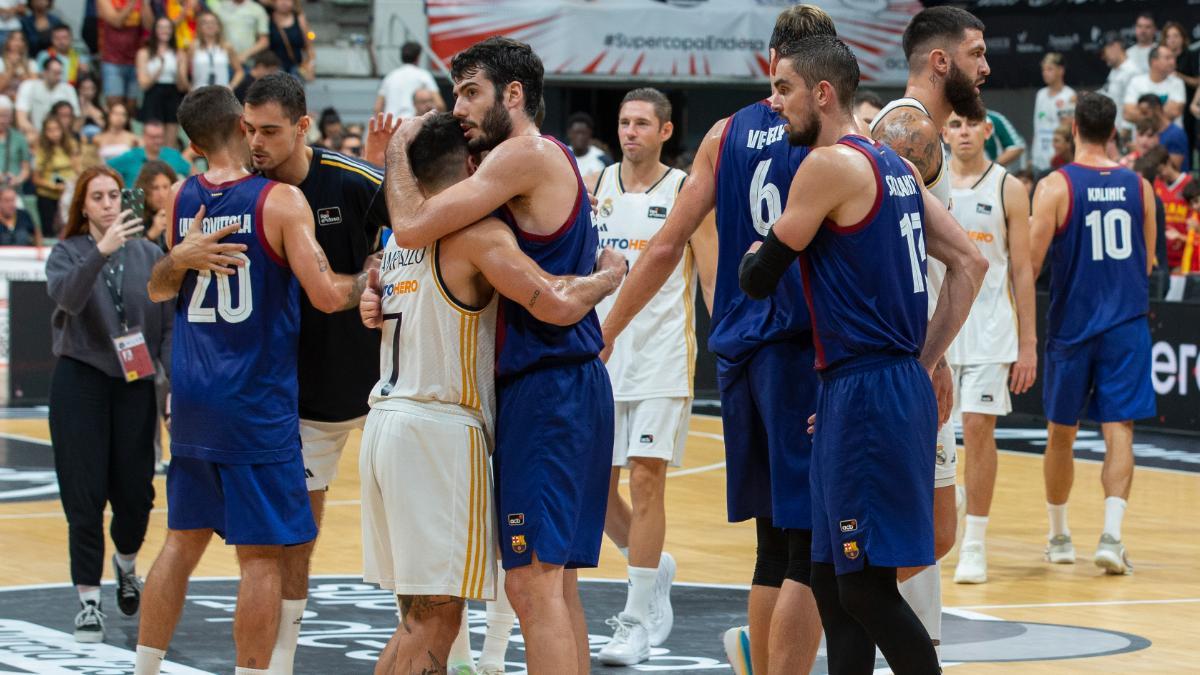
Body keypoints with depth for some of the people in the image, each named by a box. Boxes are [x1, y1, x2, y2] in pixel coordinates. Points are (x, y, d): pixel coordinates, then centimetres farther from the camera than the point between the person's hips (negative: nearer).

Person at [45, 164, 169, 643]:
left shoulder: (149, 255, 6)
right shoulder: (69, 253, 0)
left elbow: (168, 325, 6)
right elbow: (67, 297, -22)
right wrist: (102, 251, -35)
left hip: (134, 387, 2)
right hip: (80, 383, -2)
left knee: (136, 493, 2)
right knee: (85, 497, -3)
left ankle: (126, 563, 34)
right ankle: (88, 601, 5)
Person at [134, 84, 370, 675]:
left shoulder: (181, 200, 6)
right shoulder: (281, 200, -11)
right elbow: (326, 295, -16)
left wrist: (179, 260, 3)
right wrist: (371, 278, 2)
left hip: (193, 402, 6)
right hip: (258, 404, -6)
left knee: (183, 540, 16)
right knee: (260, 554, -1)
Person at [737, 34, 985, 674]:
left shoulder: (829, 165, -12)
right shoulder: (896, 165, 14)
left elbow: (759, 280, -8)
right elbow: (970, 263, 16)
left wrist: (752, 257, 15)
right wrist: (924, 362, 16)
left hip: (864, 394, -10)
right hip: (900, 382, 10)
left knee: (867, 586, -7)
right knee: (833, 581, 13)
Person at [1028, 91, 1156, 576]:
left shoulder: (1055, 186, -8)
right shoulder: (1139, 187, 3)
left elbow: (1031, 261, -12)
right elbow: (1147, 263, 13)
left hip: (1072, 326, -1)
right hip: (1126, 326, 1)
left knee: (1061, 434, 13)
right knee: (1118, 431, -2)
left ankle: (1058, 537, 25)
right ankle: (1112, 534, -19)